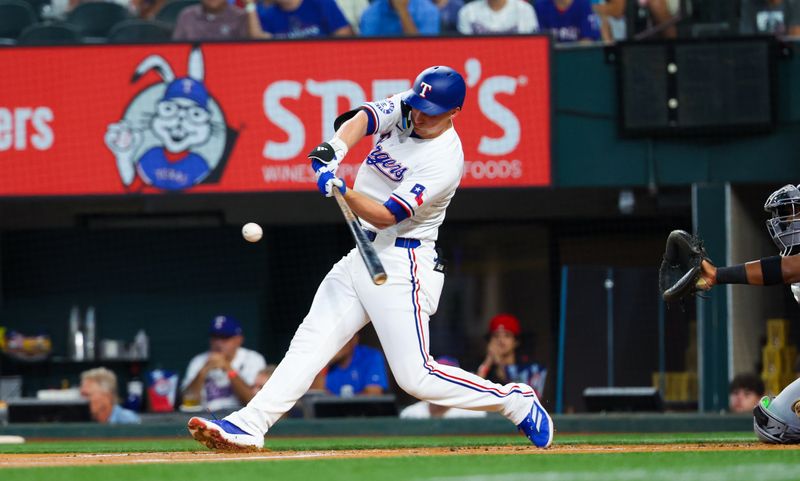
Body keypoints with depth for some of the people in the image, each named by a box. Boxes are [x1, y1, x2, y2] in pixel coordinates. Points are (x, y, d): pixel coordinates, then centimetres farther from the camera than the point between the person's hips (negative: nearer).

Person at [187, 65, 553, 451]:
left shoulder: (445, 161, -19)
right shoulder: (402, 108, 2)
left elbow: (384, 216, -22)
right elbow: (361, 119, -16)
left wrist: (342, 191, -38)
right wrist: (335, 149, -36)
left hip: (401, 263, -7)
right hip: (363, 255, 8)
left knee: (415, 376, -11)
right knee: (311, 341, -3)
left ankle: (515, 401, 5)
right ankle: (249, 425, -9)